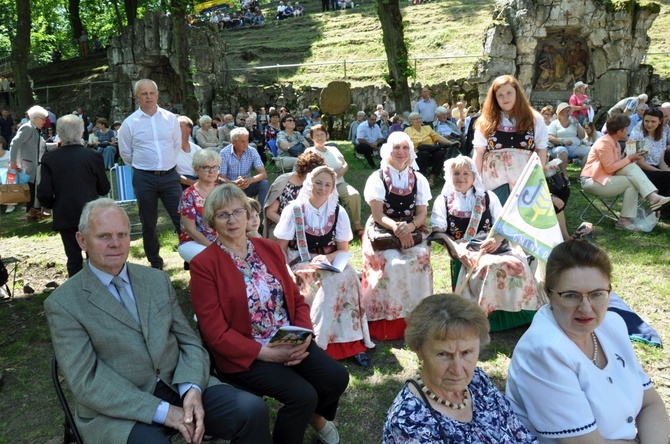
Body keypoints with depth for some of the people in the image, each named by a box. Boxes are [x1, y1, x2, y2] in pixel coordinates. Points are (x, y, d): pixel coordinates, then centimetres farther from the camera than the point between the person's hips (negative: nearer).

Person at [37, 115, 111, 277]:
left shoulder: (49, 158, -6)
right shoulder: (93, 156, -8)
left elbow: (44, 193, -8)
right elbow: (104, 189, -1)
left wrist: (55, 206, 11)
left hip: (65, 217, 1)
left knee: (73, 260, 10)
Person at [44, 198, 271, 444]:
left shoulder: (157, 280, 10)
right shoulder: (63, 304, -3)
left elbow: (190, 343, 8)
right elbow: (86, 381, -11)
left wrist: (192, 389, -12)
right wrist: (162, 411, -18)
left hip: (180, 387, 4)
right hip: (118, 409, -3)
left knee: (252, 410, -18)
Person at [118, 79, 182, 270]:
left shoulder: (171, 118, 2)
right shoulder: (129, 123, -2)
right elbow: (126, 153, 9)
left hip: (170, 175, 1)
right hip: (144, 178, -1)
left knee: (181, 217, -1)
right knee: (148, 223, 9)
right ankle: (155, 263, 22)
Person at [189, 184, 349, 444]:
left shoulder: (270, 249, 7)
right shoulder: (203, 265, -10)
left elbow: (296, 299, 10)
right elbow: (215, 332, -14)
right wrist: (268, 353, -19)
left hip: (289, 343, 6)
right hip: (243, 355, -5)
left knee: (337, 378, -10)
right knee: (303, 395, -23)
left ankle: (316, 416, 23)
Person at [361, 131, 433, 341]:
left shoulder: (419, 180, 11)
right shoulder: (377, 178, 1)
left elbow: (422, 214, 6)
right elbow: (378, 215, -6)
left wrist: (410, 227, -16)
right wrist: (396, 228, -24)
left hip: (412, 231, 2)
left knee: (419, 259, -26)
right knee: (392, 263, -28)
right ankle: (388, 322, -14)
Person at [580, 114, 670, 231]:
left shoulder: (614, 142, 15)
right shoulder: (604, 143, -16)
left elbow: (617, 164, 9)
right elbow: (609, 168, -21)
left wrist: (631, 158, -6)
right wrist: (629, 158, -13)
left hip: (605, 177, 9)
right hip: (592, 181, -9)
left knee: (632, 167, -14)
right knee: (631, 182, -18)